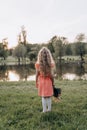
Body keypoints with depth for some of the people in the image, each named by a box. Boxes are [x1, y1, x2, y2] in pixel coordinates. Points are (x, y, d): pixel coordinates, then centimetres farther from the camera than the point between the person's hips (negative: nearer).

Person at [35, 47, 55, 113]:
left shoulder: (38, 64, -12)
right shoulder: (51, 64, -10)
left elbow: (37, 74, -7)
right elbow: (51, 75, -8)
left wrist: (36, 82, 4)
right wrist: (53, 82, 4)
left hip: (41, 81, 0)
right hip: (49, 81, 1)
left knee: (43, 97, 9)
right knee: (49, 96, 13)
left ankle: (44, 110, 14)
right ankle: (49, 109, 22)